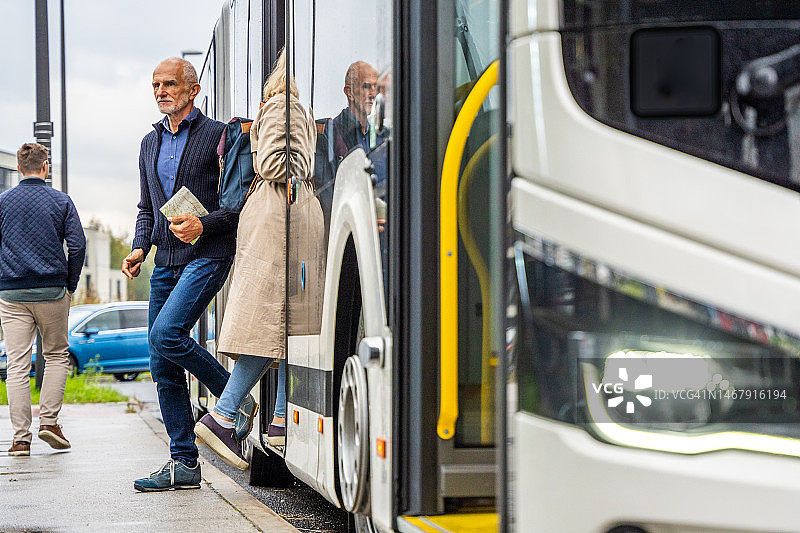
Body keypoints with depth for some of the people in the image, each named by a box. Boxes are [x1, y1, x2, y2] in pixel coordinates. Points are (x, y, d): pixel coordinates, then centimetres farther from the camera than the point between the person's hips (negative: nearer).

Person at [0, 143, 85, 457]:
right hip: (52, 290, -1)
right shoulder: (61, 201, 2)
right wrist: (70, 286, 6)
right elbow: (77, 246, -4)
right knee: (56, 355, 16)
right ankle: (48, 421, 3)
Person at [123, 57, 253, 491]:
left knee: (166, 334, -25)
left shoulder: (218, 135, -2)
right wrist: (140, 247, 7)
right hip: (166, 261, 7)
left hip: (207, 255, -7)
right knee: (162, 366, 3)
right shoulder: (150, 142, 19)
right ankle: (183, 464, 8)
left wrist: (204, 225, -18)